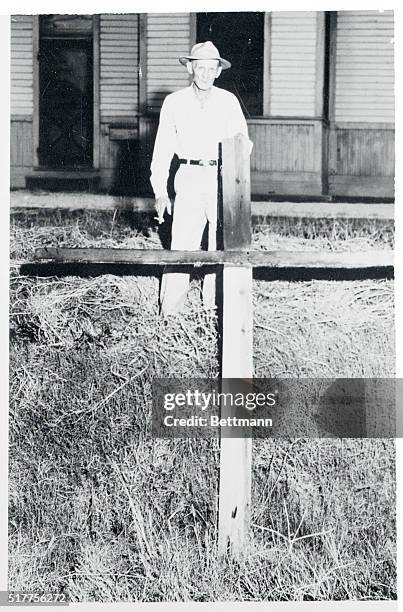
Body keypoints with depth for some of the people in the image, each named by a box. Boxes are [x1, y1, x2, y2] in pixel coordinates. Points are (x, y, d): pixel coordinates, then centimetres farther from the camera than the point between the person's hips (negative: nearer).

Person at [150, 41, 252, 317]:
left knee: (222, 244, 2)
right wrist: (160, 191, 3)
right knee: (182, 244, -7)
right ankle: (170, 310, -4)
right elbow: (163, 149, 8)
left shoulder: (228, 102, 7)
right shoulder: (175, 102, 6)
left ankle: (216, 306, 13)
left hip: (222, 178, 1)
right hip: (189, 178, -1)